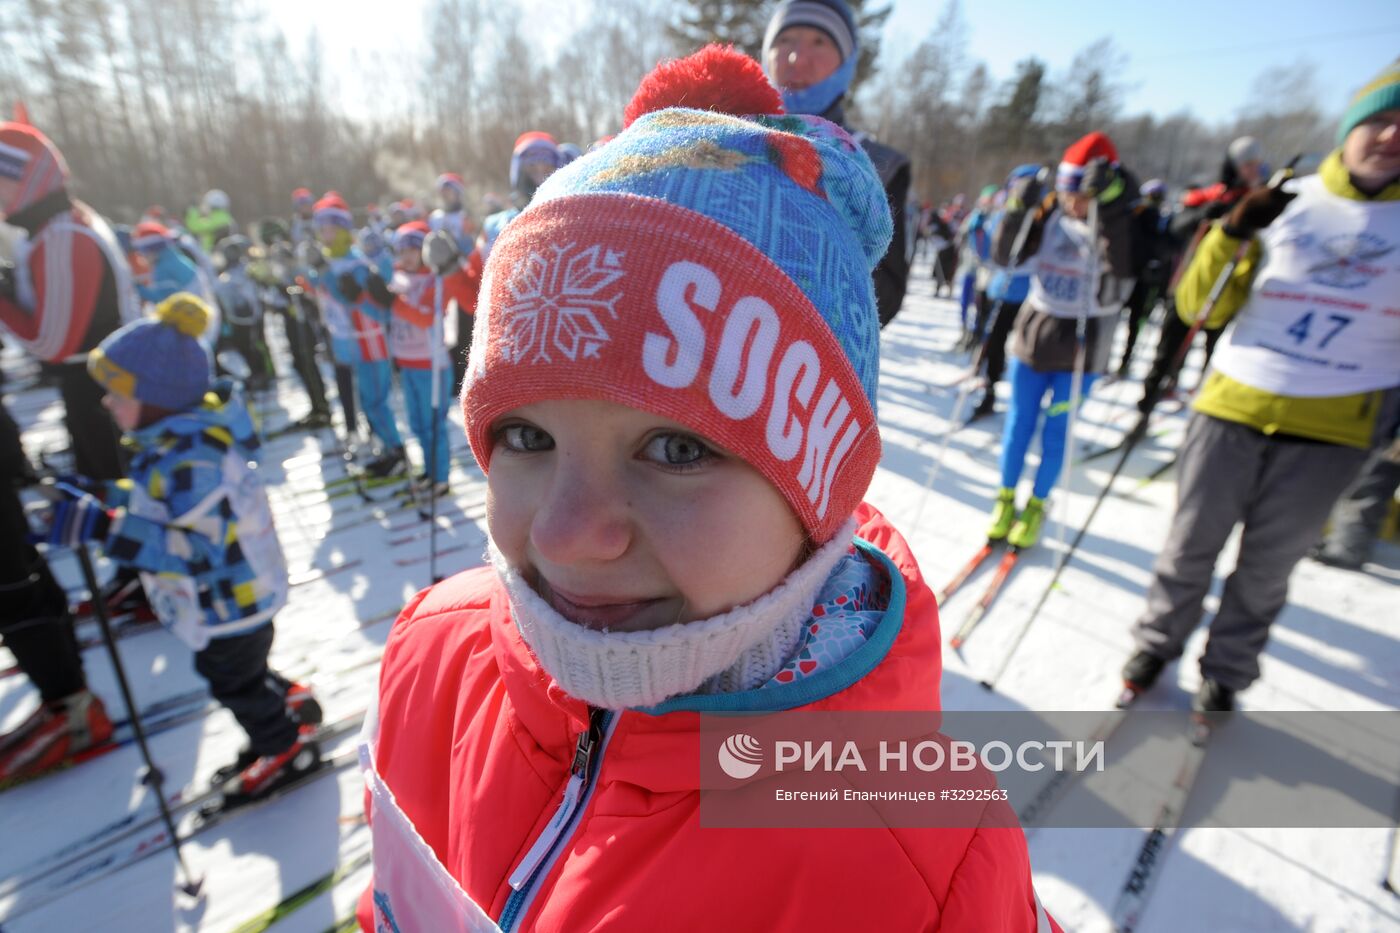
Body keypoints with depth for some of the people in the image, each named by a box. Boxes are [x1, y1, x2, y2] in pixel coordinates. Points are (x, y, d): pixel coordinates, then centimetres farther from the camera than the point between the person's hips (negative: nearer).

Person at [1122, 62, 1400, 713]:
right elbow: (1199, 308, -3)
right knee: (1190, 546, 8)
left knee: (1266, 568, 12)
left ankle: (1226, 673, 30)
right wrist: (1232, 234, -16)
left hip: (1331, 431, 1)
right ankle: (1158, 642, 29)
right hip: (1233, 409, -1)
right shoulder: (1285, 208, 1)